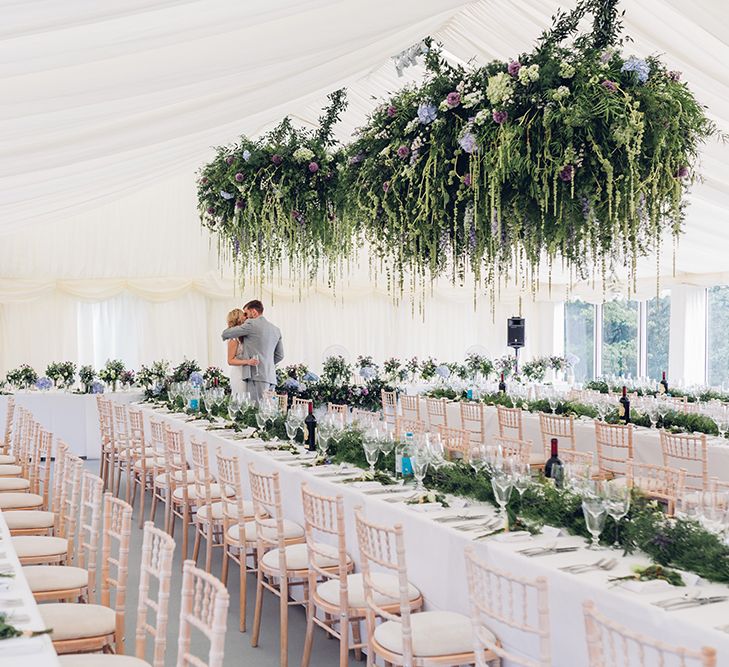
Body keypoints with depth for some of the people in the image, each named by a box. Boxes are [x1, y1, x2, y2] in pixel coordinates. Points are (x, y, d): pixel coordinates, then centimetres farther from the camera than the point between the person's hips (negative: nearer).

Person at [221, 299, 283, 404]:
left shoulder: (251, 324, -3)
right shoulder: (276, 329, 18)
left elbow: (225, 334, 2)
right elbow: (279, 355, 24)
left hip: (257, 376, -8)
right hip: (271, 377, 8)